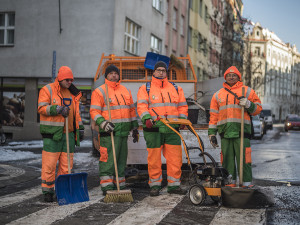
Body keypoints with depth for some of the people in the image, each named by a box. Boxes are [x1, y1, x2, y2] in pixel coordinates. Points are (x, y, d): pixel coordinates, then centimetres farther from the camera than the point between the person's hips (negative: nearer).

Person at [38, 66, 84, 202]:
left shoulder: (73, 93, 18)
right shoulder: (48, 90, 0)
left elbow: (76, 112, 25)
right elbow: (41, 108, -9)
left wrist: (81, 127, 19)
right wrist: (58, 109, -20)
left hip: (69, 133, 6)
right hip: (52, 134, -5)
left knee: (67, 164, 5)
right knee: (49, 164, -6)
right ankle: (47, 191, 4)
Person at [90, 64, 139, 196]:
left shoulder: (126, 91, 18)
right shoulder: (99, 91, -1)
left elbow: (132, 110, 23)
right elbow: (94, 111, -8)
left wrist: (135, 127, 20)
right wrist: (103, 123, -22)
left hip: (124, 132, 7)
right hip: (109, 132, -6)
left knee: (122, 160, 12)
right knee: (108, 160, -9)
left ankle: (120, 185, 21)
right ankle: (107, 187, -4)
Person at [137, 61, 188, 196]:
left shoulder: (176, 89, 19)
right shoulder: (145, 89, 9)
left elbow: (182, 106, 19)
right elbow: (142, 106, -4)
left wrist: (182, 119, 3)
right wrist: (147, 118, -21)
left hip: (172, 129, 3)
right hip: (153, 128, -3)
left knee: (175, 158, 0)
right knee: (154, 158, 0)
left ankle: (174, 185, 9)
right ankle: (155, 185, 11)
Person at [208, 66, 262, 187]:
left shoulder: (247, 91, 10)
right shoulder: (218, 94, 18)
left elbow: (258, 108, 8)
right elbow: (214, 115, 18)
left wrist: (248, 104, -12)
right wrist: (212, 133, 13)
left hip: (241, 132, -3)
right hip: (225, 132, 3)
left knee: (243, 159, -5)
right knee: (227, 160, 5)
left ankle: (247, 185, 1)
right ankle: (230, 185, 13)